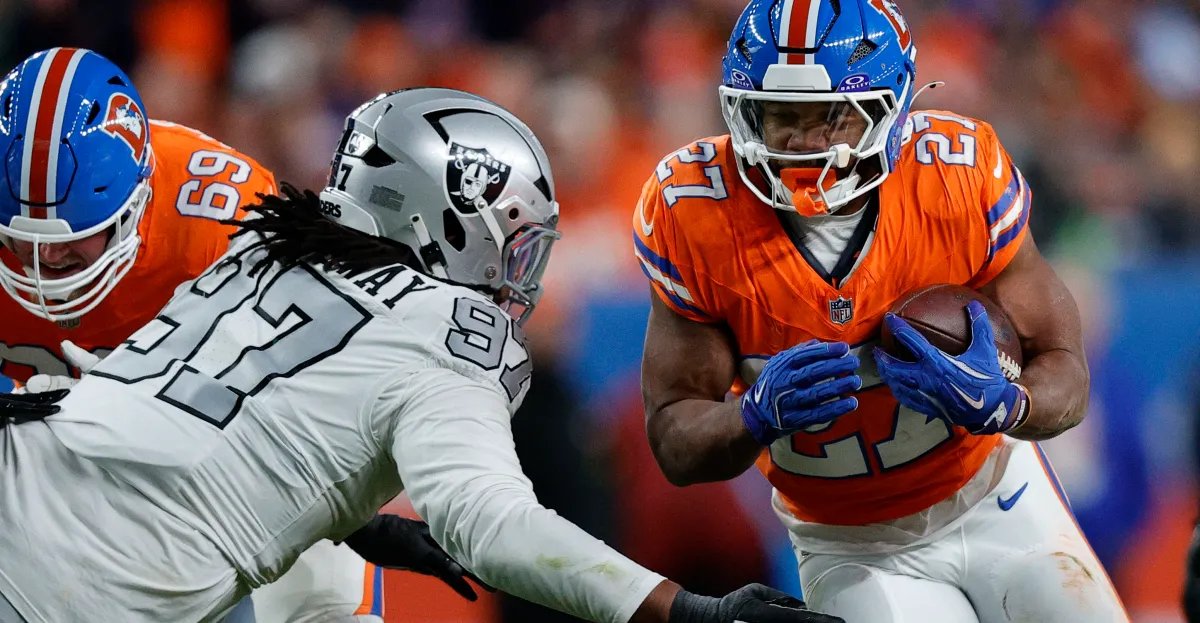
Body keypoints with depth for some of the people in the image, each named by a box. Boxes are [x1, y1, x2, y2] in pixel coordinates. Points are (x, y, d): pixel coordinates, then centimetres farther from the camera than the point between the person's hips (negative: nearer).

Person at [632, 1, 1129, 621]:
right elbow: (674, 441, -14)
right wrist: (758, 416, -36)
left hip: (995, 504, 2)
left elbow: (1064, 375, -12)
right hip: (851, 553, -2)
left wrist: (996, 402, -35)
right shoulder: (696, 215, -20)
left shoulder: (961, 174, -19)